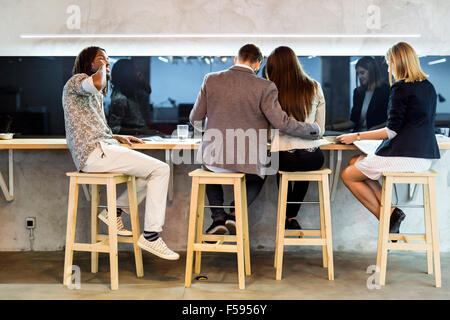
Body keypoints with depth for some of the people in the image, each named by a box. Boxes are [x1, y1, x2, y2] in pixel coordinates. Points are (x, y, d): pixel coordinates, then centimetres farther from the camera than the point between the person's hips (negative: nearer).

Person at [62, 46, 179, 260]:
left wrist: (117, 137, 16)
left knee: (156, 170, 10)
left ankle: (114, 212, 9)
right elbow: (97, 84, -27)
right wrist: (101, 69, -5)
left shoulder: (94, 95, 28)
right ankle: (150, 236, -15)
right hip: (93, 153, -10)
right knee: (161, 170, -14)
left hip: (103, 148, 10)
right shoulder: (76, 81, -2)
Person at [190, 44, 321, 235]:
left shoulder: (211, 80, -1)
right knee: (260, 174, 34)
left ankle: (218, 217, 20)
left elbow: (195, 120, 6)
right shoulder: (265, 87, -8)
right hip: (248, 162, -1)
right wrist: (314, 130, 5)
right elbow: (282, 123, -11)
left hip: (214, 157, 1)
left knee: (210, 167, 37)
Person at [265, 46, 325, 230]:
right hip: (313, 158, 2)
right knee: (305, 167, 37)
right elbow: (320, 129, 8)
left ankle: (287, 217, 41)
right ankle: (291, 216, 40)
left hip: (285, 158, -1)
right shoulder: (315, 88, 3)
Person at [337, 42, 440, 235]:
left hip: (404, 156, -9)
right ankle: (390, 212, 8)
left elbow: (392, 131, -15)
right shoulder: (428, 87, 12)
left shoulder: (401, 88, -13)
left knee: (348, 175, 8)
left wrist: (356, 137, -5)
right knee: (355, 163, 21)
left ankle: (388, 216, 4)